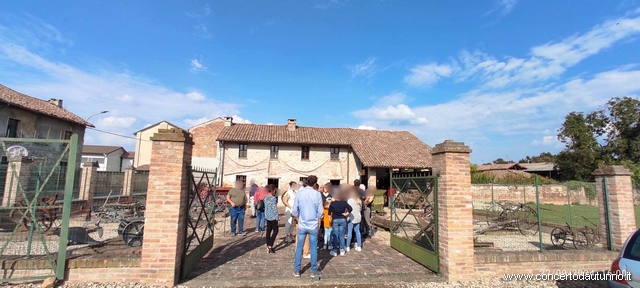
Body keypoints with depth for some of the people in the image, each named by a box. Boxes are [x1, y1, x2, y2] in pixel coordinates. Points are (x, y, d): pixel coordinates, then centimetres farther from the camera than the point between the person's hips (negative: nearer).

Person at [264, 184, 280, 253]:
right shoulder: (273, 198, -19)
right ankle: (270, 246, 2)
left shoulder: (265, 197, 3)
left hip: (267, 216, 7)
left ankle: (268, 247, 20)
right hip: (273, 217, -7)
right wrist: (278, 219, -12)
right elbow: (275, 209, -18)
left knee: (268, 231, 14)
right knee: (275, 231, 5)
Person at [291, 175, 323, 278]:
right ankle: (314, 271, 22)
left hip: (302, 225, 1)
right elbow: (320, 213, -7)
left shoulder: (299, 193, -7)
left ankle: (296, 271, 21)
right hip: (313, 225, -1)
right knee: (313, 247, 12)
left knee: (299, 247, 12)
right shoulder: (317, 194, -10)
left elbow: (294, 211, -4)